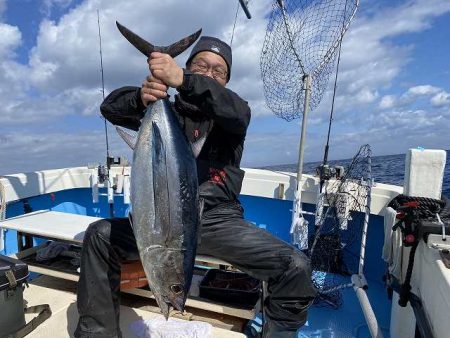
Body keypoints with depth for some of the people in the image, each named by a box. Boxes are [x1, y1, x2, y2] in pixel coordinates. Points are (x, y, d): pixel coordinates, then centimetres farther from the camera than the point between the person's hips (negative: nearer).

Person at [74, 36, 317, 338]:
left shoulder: (231, 113, 9)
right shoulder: (169, 109, 12)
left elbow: (237, 113, -17)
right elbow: (111, 107, 3)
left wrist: (184, 81, -32)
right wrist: (141, 97, -21)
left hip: (218, 220, -1)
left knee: (296, 267, -17)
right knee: (99, 236, -15)